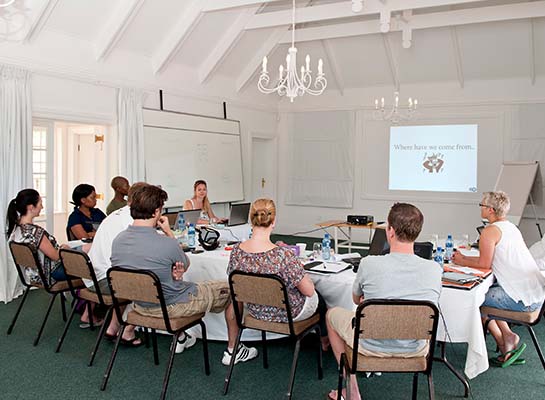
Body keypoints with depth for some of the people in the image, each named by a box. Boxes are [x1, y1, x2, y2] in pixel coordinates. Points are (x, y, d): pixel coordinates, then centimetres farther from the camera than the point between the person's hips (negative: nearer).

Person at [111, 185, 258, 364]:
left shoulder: (117, 241, -10)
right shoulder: (165, 244, -29)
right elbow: (185, 265, -6)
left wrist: (174, 272, -4)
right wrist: (169, 232, -2)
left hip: (140, 305, 7)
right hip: (170, 306, -7)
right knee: (232, 290, 10)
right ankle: (232, 350, 23)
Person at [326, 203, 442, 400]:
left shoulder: (369, 263, -23)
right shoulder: (435, 269, -16)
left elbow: (356, 299, -2)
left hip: (372, 346, -3)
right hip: (415, 350, 3)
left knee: (332, 314, 26)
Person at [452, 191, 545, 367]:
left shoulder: (490, 231, -11)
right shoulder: (511, 227, 18)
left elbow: (485, 264, -12)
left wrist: (462, 262, 5)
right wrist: (465, 258, 22)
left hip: (523, 299, -9)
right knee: (488, 291, 24)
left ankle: (505, 342, 12)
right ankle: (507, 336, 15)